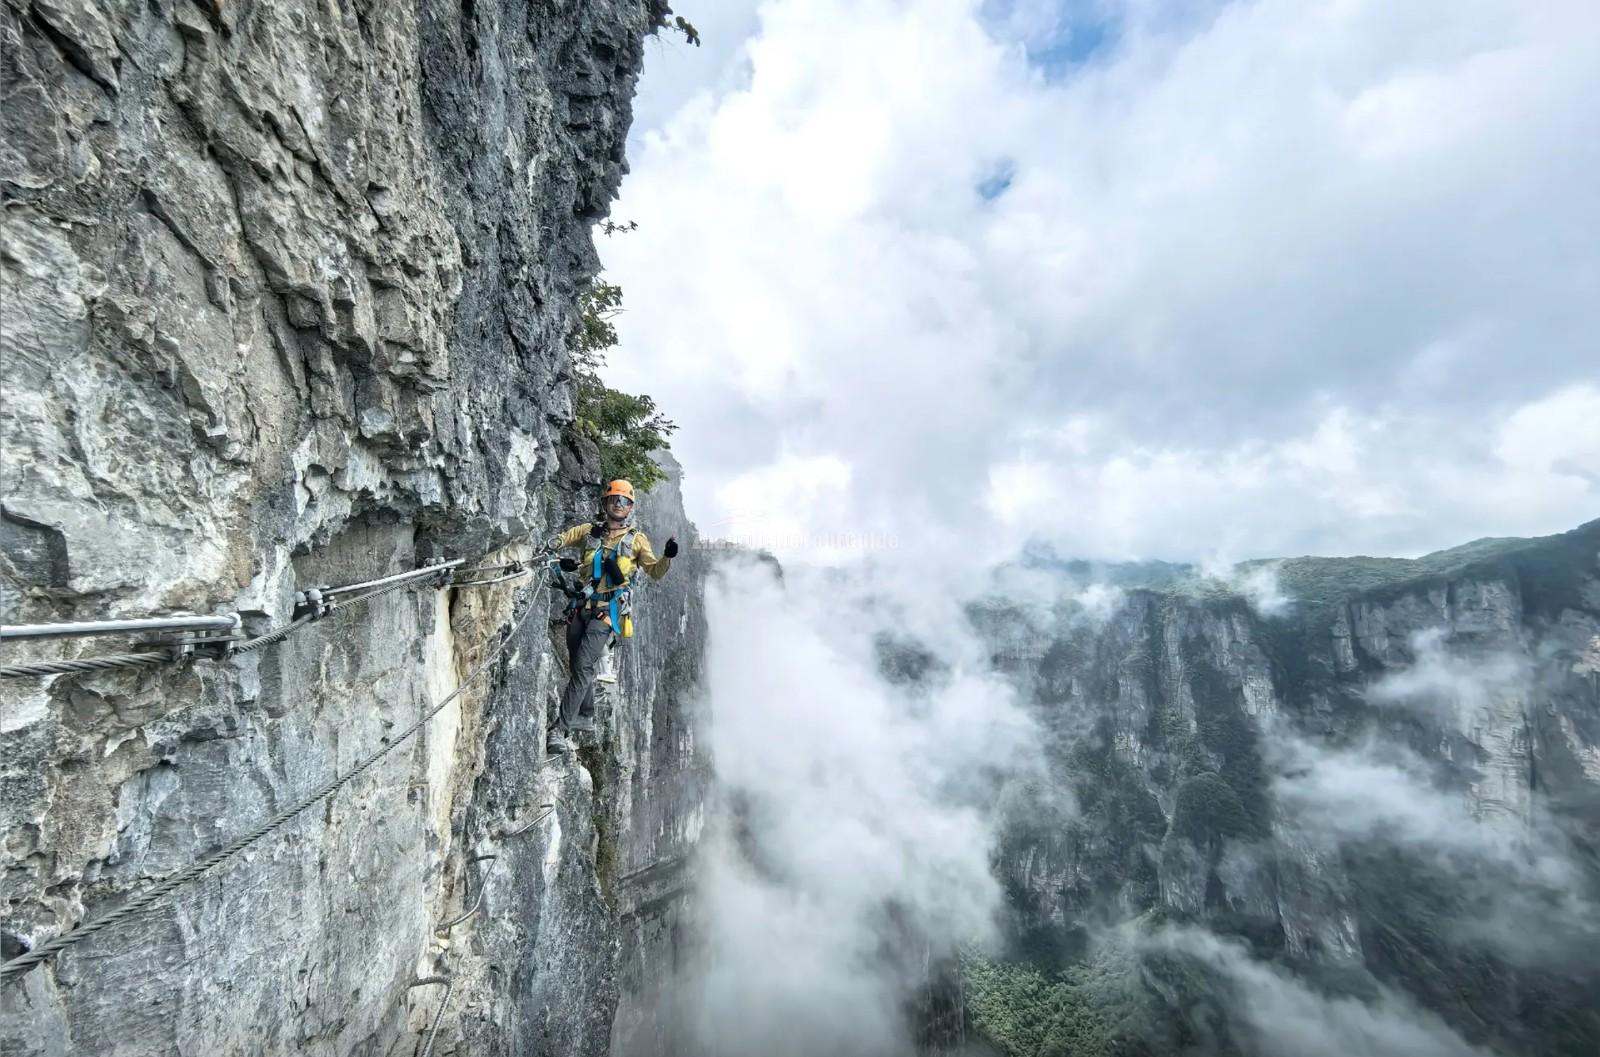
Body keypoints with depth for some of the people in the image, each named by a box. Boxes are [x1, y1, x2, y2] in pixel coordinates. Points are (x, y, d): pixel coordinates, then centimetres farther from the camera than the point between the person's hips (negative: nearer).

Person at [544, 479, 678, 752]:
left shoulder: (636, 539, 5)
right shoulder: (590, 531, 12)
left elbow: (655, 572, 4)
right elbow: (559, 540, 16)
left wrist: (667, 557, -17)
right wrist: (549, 545, -8)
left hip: (607, 611, -4)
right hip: (581, 607, 4)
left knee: (583, 668, -14)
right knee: (578, 666, 15)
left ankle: (559, 729, -9)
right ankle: (585, 717, 34)